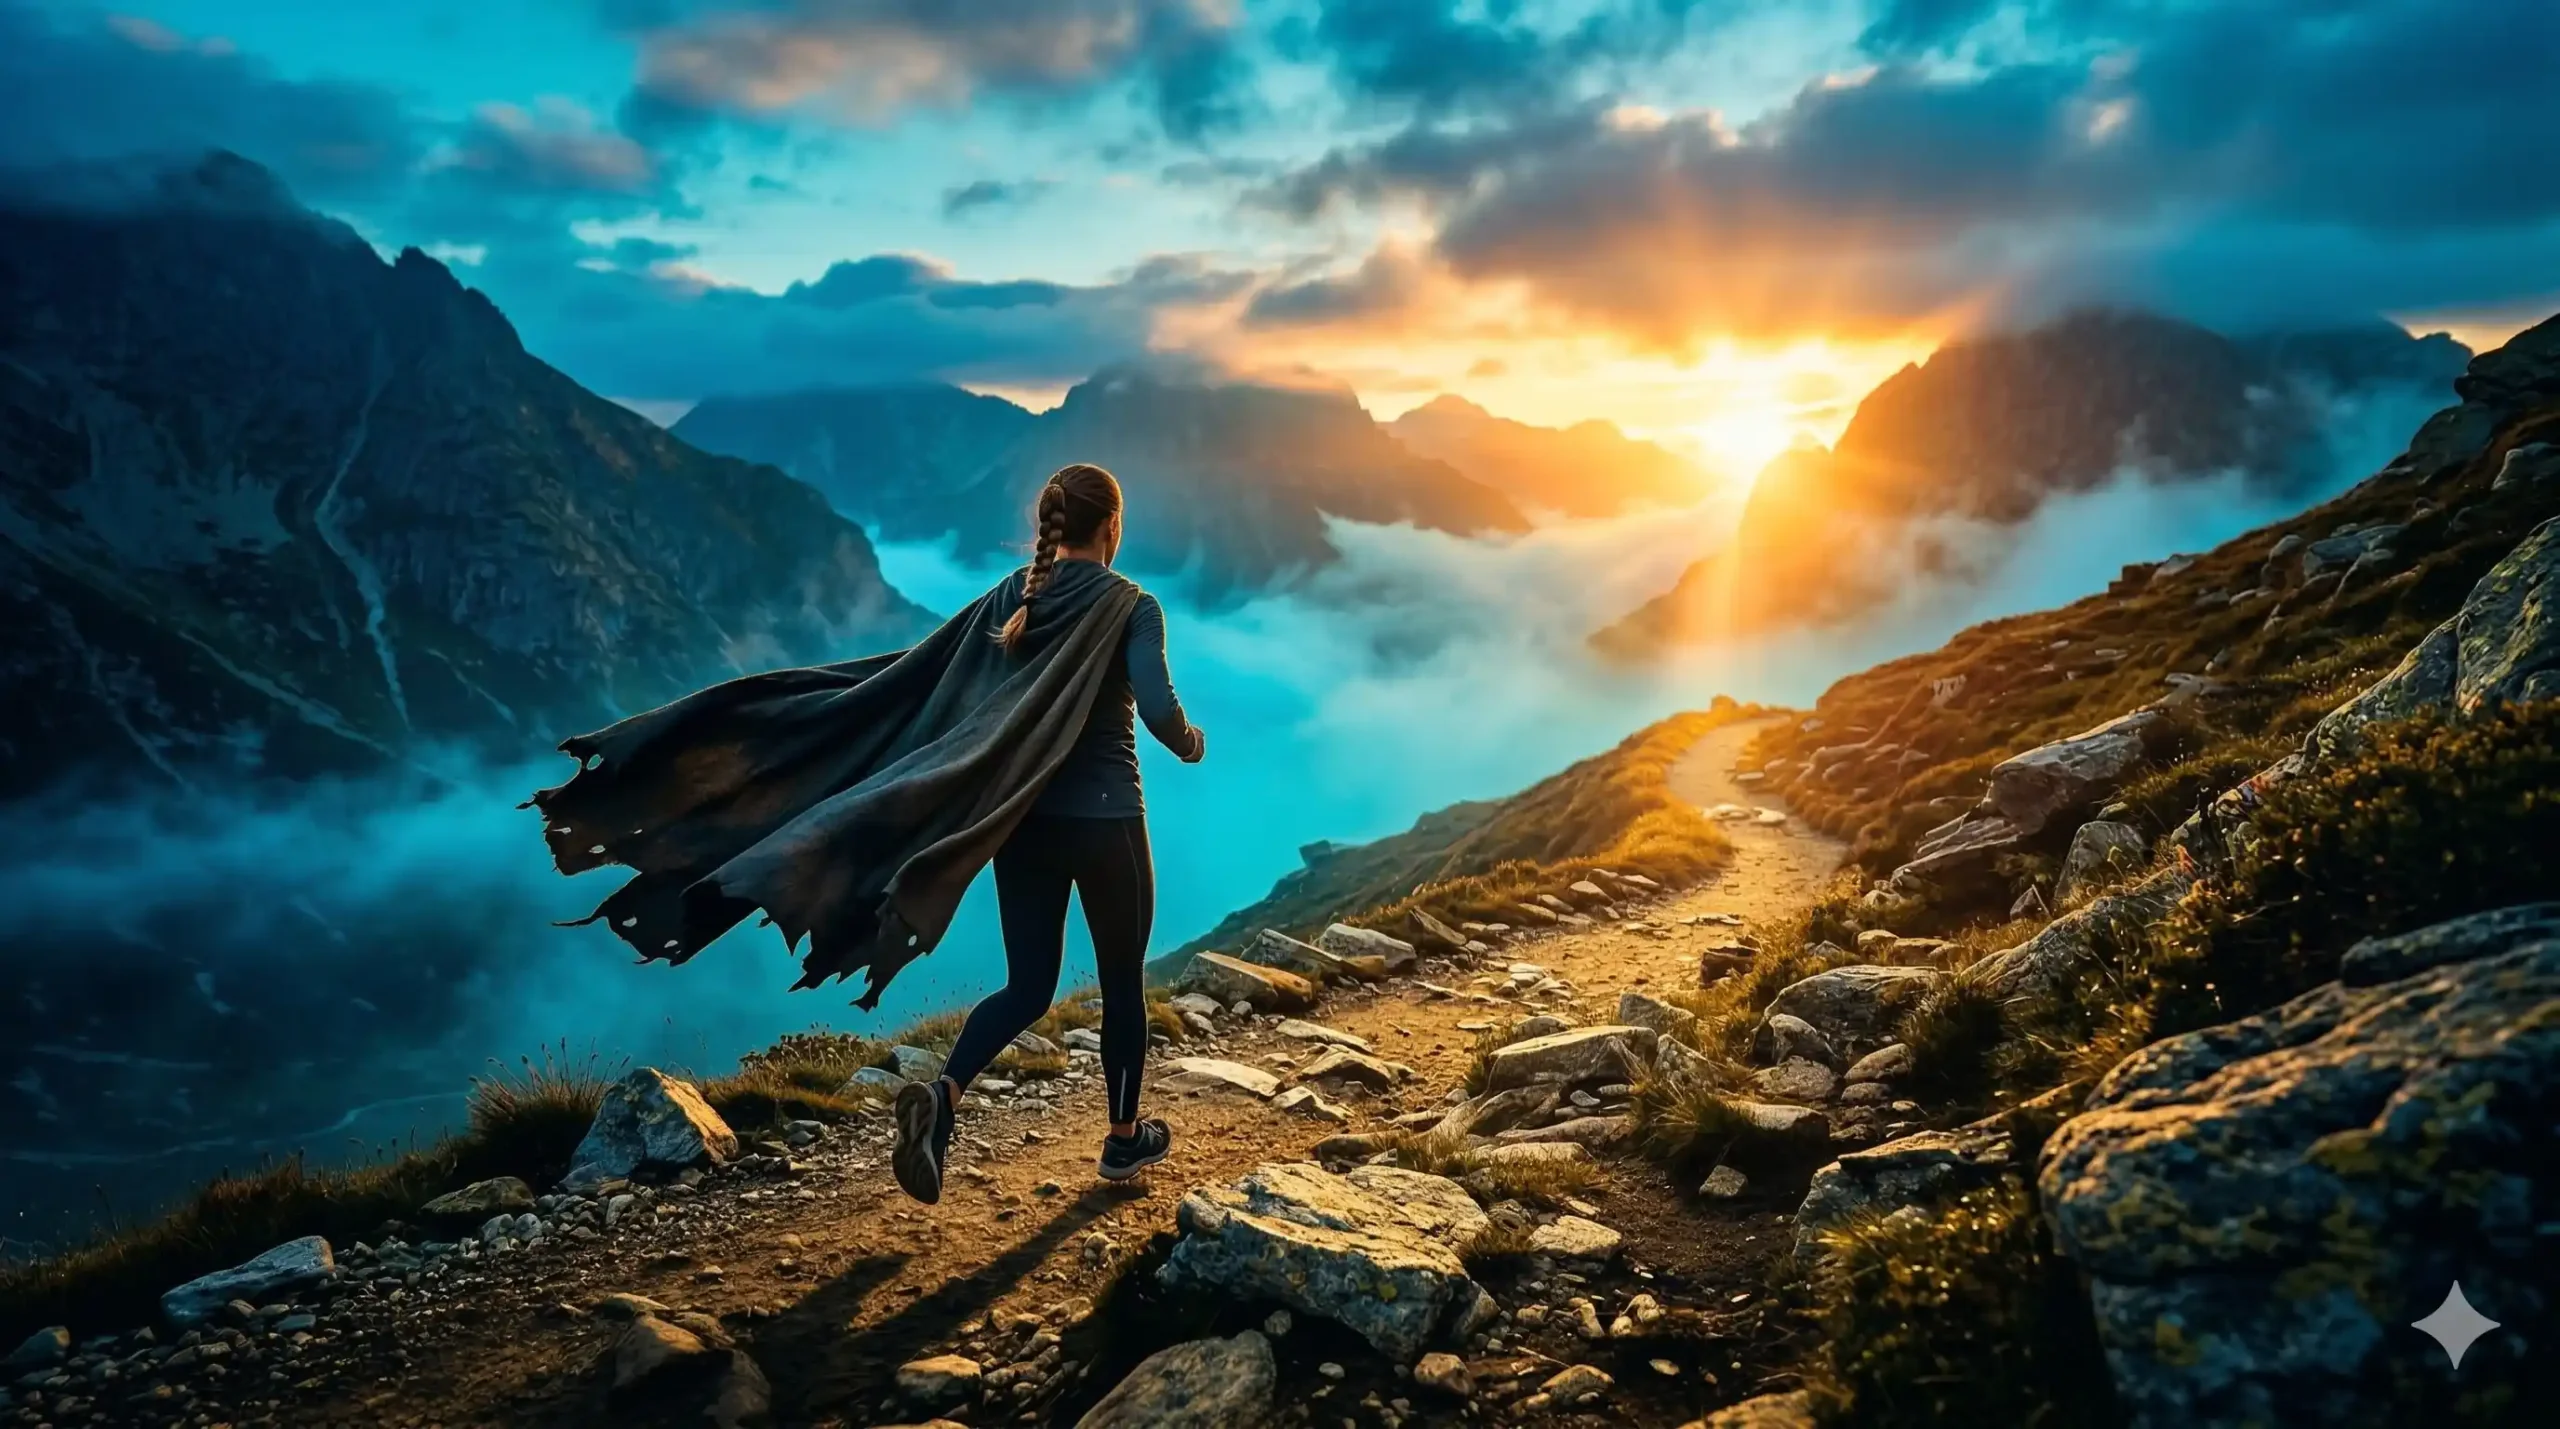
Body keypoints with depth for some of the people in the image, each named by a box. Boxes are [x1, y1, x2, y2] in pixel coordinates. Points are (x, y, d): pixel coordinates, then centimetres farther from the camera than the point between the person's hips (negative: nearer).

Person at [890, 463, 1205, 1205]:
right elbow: (1158, 710, -21)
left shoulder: (1006, 597, 5)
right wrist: (1191, 743, 0)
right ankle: (1124, 1138, 31)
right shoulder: (1133, 606, -9)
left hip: (1023, 815, 4)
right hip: (1104, 818, -4)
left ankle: (942, 1093, -14)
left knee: (1028, 985, 12)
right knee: (1122, 980, 16)